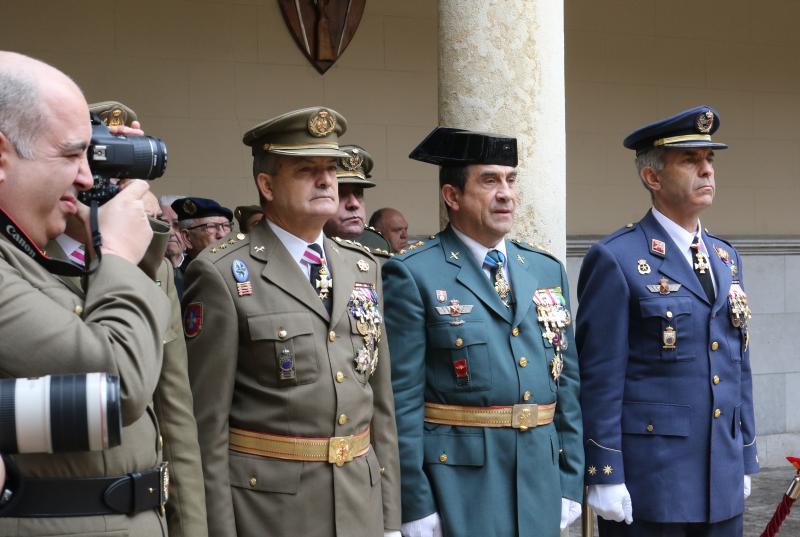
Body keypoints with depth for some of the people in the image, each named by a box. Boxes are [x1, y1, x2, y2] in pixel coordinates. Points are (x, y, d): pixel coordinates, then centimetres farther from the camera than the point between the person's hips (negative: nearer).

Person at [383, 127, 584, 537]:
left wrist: (570, 483, 8)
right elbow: (402, 400, -11)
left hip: (540, 486, 5)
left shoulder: (547, 271, 10)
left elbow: (566, 382, 12)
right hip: (457, 486, -5)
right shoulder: (412, 275, -8)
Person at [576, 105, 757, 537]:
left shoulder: (726, 258, 13)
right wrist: (604, 477, -14)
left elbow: (738, 366, 16)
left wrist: (744, 460, 14)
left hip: (722, 482, 7)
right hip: (648, 482, -7)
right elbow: (600, 378, -12)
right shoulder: (616, 260, -9)